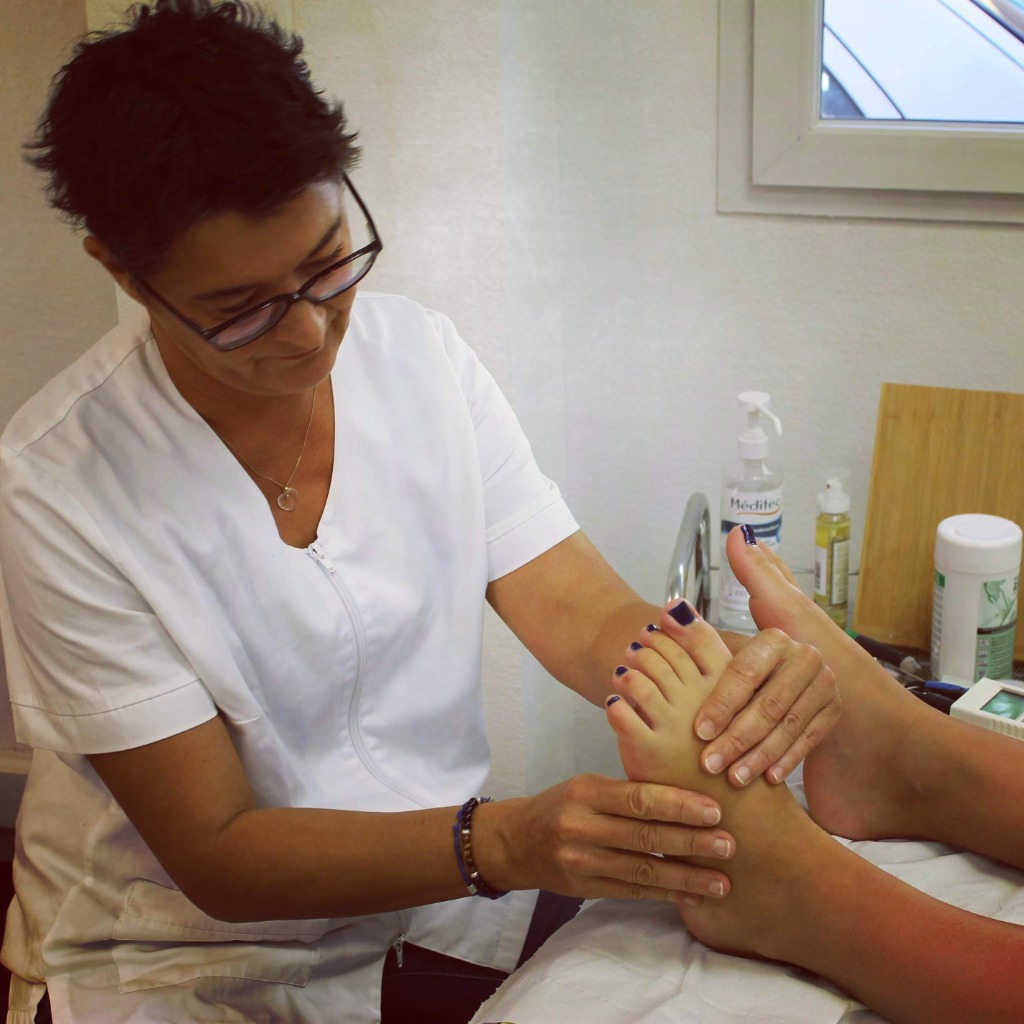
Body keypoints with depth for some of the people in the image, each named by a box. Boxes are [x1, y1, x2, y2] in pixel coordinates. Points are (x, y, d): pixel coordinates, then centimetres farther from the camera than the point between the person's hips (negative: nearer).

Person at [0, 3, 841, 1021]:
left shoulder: (422, 356, -5)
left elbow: (585, 615, -8)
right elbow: (216, 856, -19)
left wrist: (738, 680, -31)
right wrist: (501, 843, -34)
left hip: (439, 896, 4)